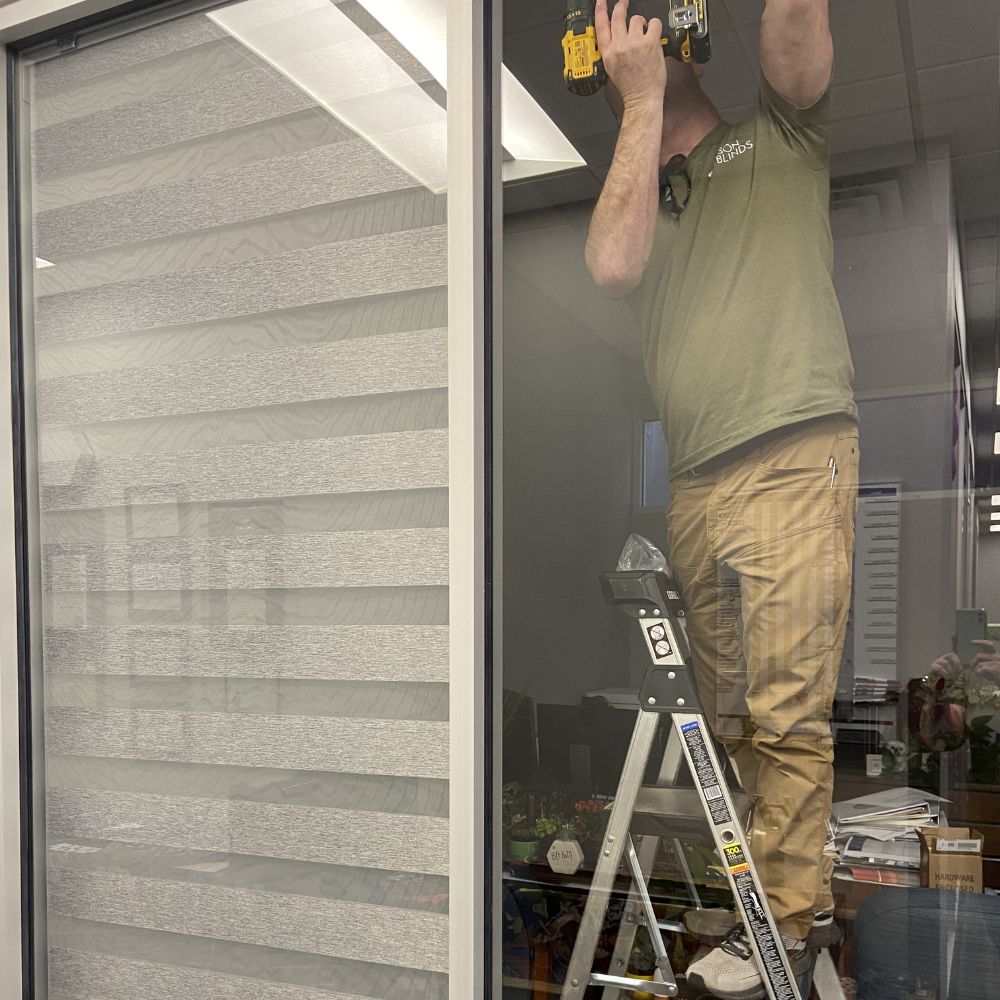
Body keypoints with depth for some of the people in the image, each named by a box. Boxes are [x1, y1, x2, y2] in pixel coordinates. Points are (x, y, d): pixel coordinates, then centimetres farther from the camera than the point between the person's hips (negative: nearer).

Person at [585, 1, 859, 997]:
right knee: (730, 719, 6)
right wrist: (640, 96, 6)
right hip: (693, 488, 4)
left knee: (786, 712, -7)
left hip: (792, 462, -4)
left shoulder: (780, 137, 16)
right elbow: (612, 265, 0)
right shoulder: (638, 197, 22)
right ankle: (754, 901, 17)